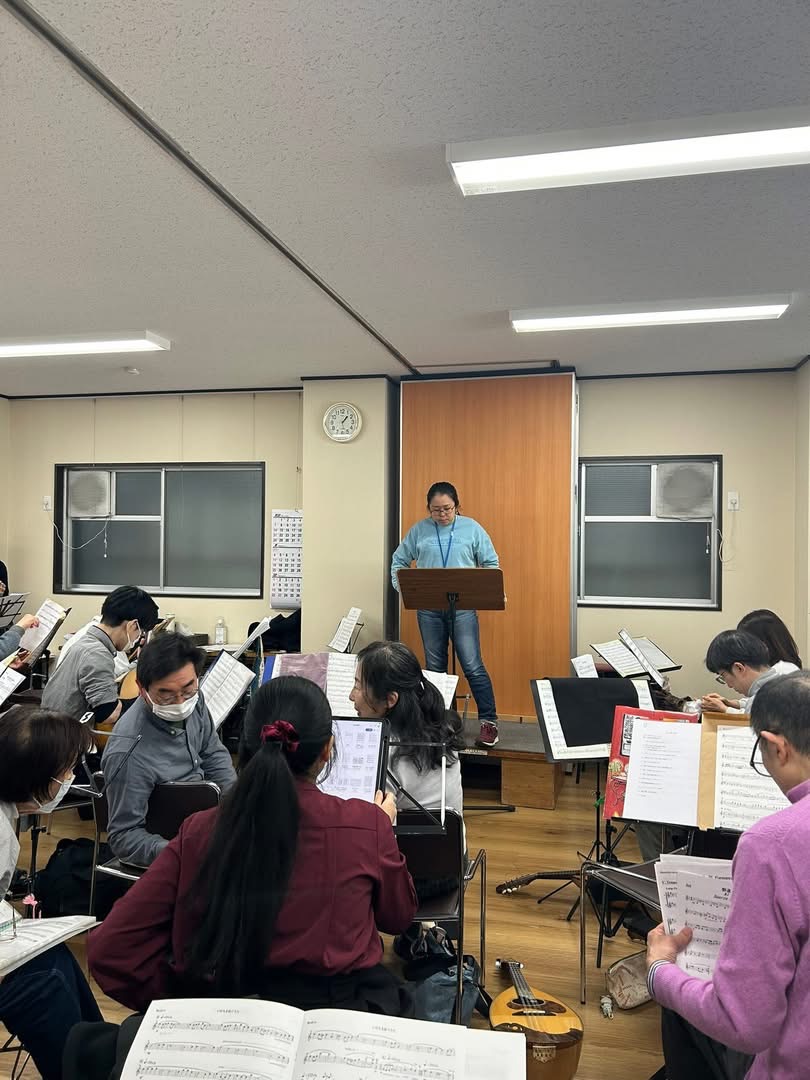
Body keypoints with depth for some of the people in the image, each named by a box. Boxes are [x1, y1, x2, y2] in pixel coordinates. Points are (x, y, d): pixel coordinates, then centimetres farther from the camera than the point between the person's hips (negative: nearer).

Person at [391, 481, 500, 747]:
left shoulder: (472, 528, 3)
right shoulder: (418, 531, 5)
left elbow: (491, 563, 7)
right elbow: (398, 561, 14)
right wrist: (402, 588, 1)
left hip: (463, 607, -2)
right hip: (428, 609, 2)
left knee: (473, 666, -6)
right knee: (435, 668, 11)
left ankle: (489, 721, 5)